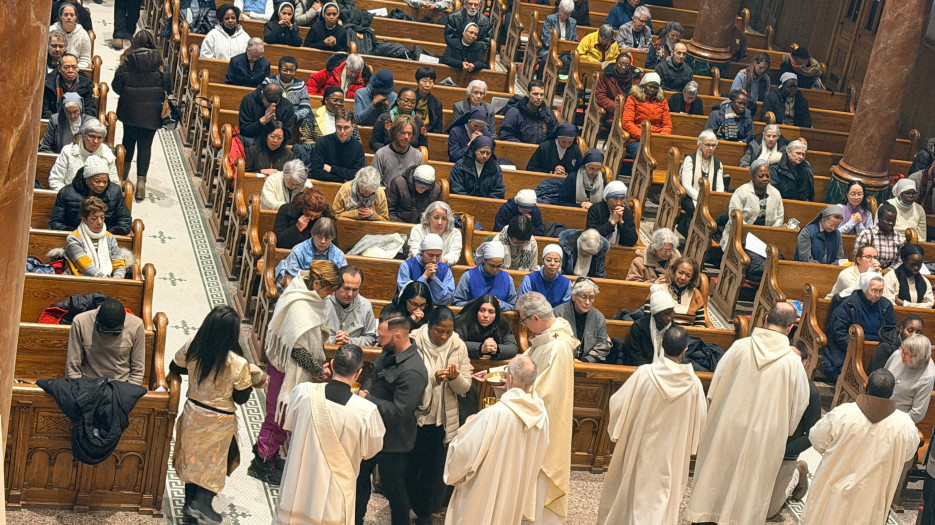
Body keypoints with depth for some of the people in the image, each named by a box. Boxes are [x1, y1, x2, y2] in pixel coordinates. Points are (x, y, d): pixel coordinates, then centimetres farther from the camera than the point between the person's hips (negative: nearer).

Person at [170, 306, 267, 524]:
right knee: (216, 462, 19)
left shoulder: (192, 347, -16)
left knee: (193, 457, 23)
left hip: (193, 414, 5)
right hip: (219, 422, -5)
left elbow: (175, 367, 3)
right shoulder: (237, 364, -28)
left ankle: (190, 501, 35)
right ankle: (200, 503, 15)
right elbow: (241, 398, -15)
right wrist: (254, 381, 1)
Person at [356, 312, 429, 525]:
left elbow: (399, 411, -31)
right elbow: (374, 377, 15)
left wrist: (367, 400, -22)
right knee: (360, 477, 25)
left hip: (393, 442, -9)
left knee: (395, 490, 10)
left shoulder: (412, 372, -31)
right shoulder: (389, 353, -2)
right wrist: (365, 390, -7)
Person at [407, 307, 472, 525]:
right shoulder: (414, 343, -12)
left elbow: (465, 387, -1)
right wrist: (433, 378, -28)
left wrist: (455, 377, -22)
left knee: (435, 470, 10)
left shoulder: (458, 347, -2)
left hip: (443, 420, 2)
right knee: (410, 468, 11)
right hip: (415, 417, -2)